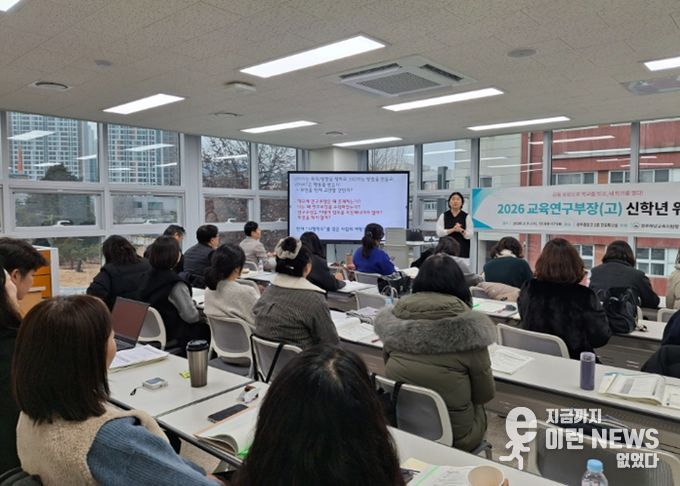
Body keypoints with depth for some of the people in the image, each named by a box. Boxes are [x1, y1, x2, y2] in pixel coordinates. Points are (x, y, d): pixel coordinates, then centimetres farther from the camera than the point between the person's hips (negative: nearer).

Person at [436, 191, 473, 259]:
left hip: (462, 249, 0)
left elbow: (470, 235, 0)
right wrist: (453, 230, -16)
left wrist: (461, 230, -20)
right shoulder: (443, 216, 7)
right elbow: (439, 232, -3)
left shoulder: (466, 216, 4)